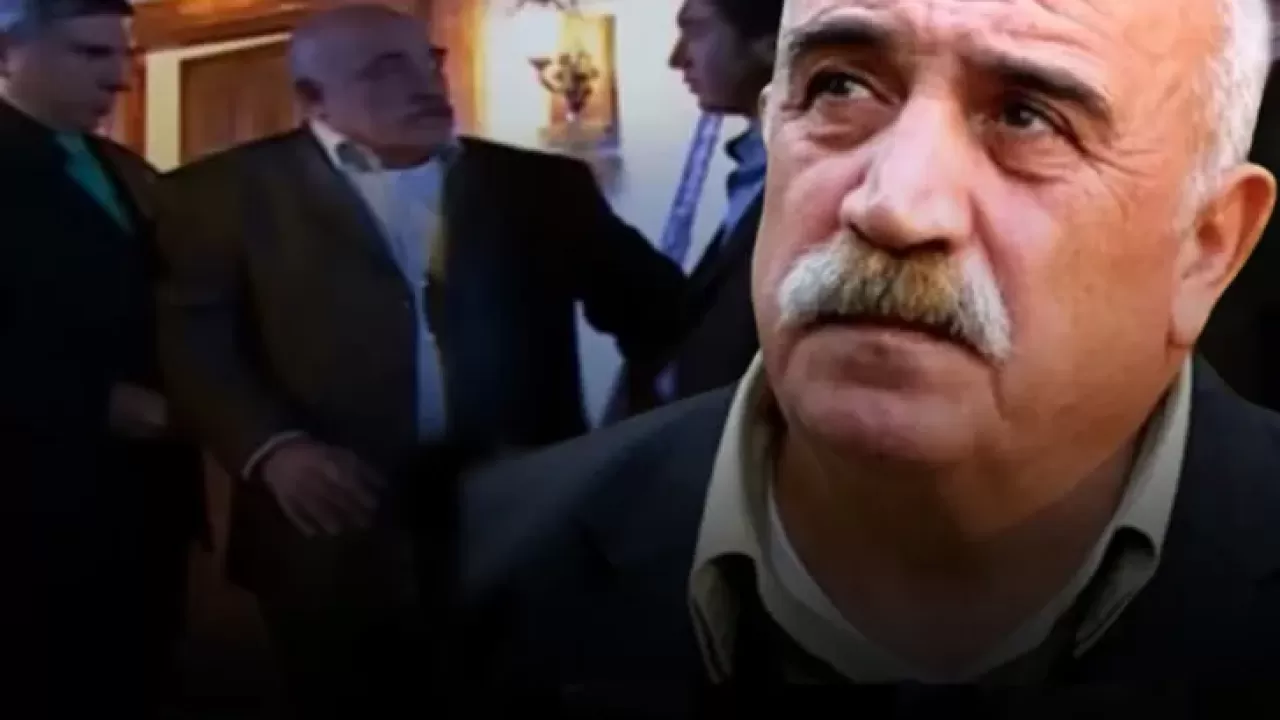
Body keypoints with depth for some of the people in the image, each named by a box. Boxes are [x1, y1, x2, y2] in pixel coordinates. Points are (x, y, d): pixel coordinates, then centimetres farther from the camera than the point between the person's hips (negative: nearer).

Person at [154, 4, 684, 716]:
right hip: (337, 529, -2)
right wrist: (271, 449, -16)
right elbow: (194, 340, -1)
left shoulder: (540, 184, 10)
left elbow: (654, 308, 9)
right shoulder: (229, 191, 5)